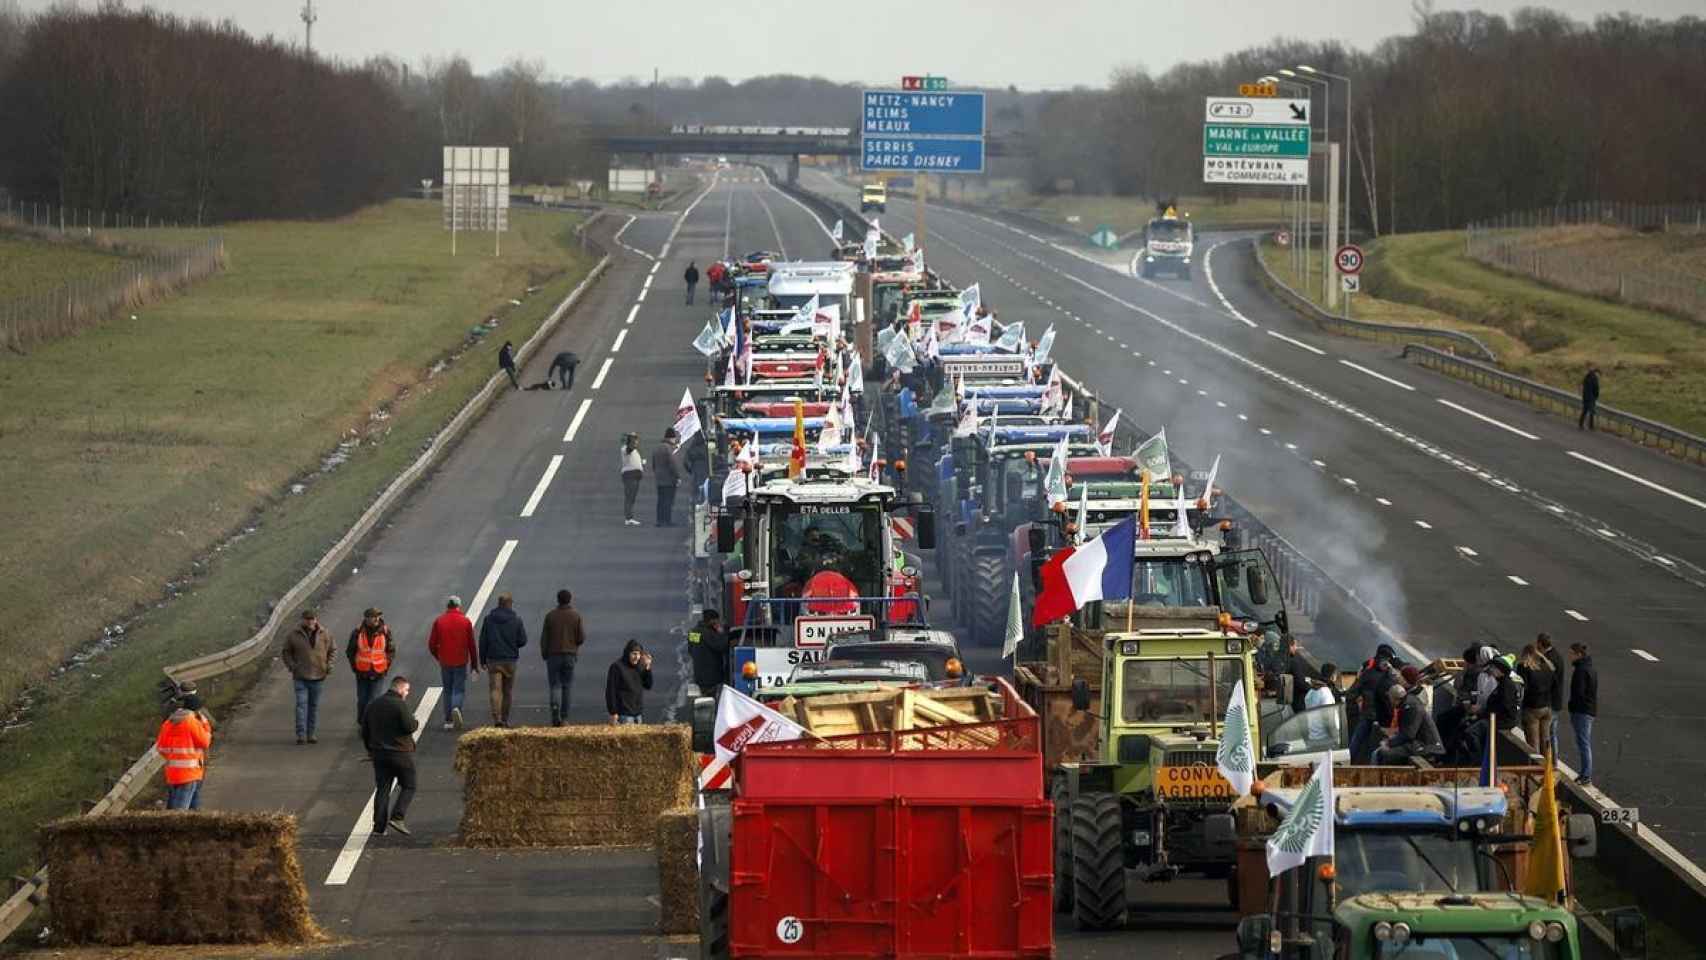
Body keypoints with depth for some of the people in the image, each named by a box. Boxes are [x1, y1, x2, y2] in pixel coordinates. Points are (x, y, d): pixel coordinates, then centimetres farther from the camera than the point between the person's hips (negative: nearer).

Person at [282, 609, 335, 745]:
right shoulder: (294, 635, -3)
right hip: (300, 677, -2)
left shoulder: (324, 635, 1)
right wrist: (291, 666, -7)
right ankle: (301, 735, -9)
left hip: (317, 677, 2)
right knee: (301, 704, -9)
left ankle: (310, 734, 18)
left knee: (314, 706, 9)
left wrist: (328, 665, 0)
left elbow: (331, 651, 14)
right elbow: (286, 652, 8)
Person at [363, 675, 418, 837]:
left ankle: (379, 826, 4)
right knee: (408, 787, 6)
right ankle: (397, 817, -10)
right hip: (400, 753, -6)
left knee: (382, 789, 8)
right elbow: (409, 726, -20)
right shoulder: (400, 705, -13)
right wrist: (415, 722, 3)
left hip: (379, 753, 6)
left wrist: (370, 748, 25)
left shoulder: (374, 705, 9)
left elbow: (364, 730, 14)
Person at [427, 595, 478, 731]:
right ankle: (456, 708, -27)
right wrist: (475, 664, 6)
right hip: (461, 662, -2)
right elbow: (472, 644, -2)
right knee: (459, 689, 3)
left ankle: (448, 720, 10)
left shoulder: (439, 622, 0)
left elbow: (431, 644, 1)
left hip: (445, 662, 2)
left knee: (447, 690, 13)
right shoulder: (465, 622, -4)